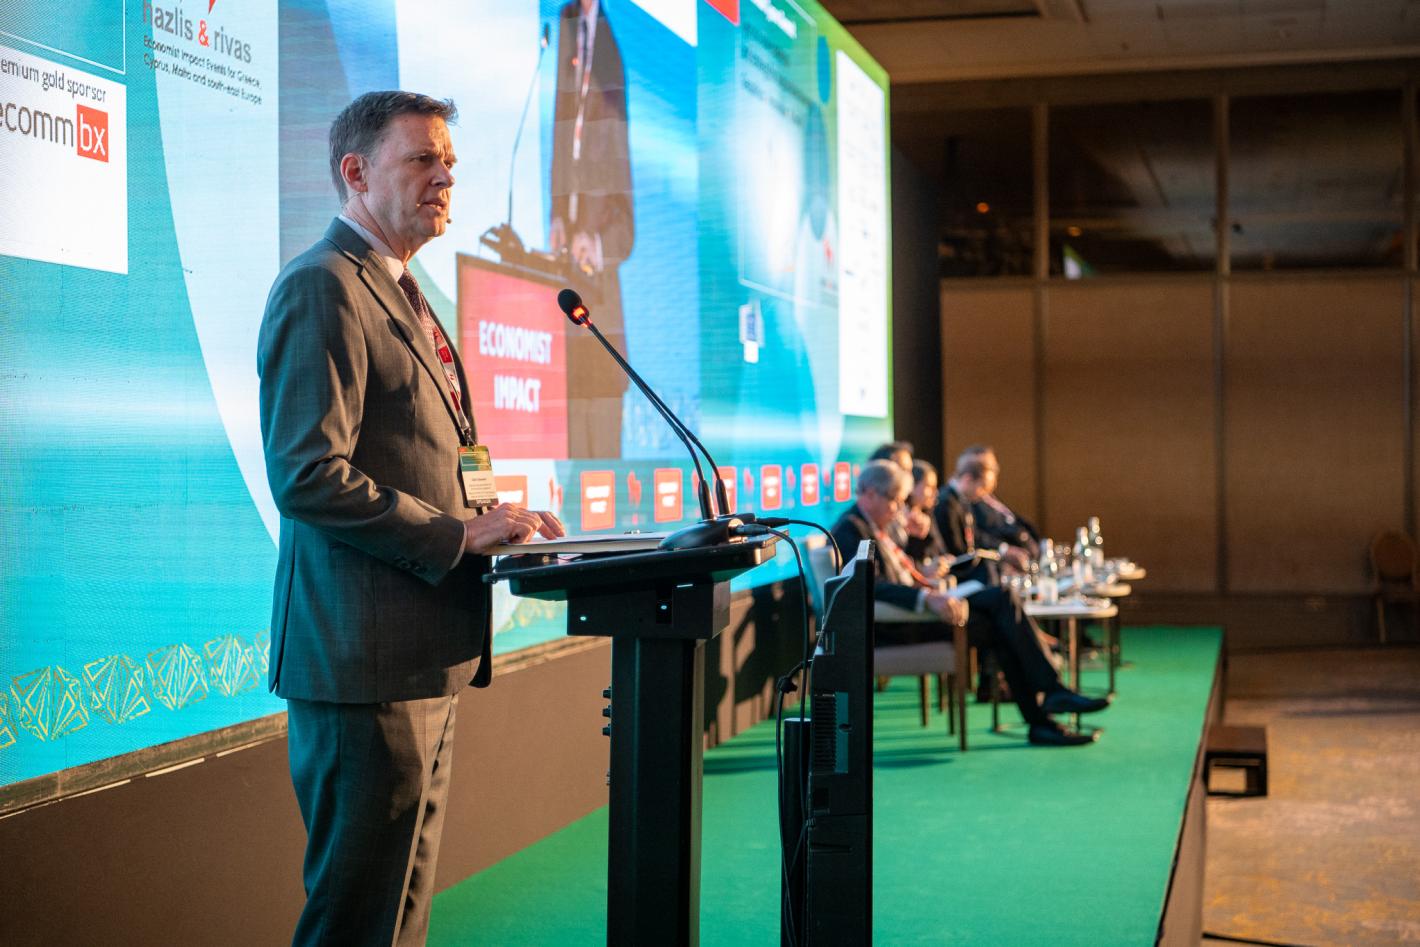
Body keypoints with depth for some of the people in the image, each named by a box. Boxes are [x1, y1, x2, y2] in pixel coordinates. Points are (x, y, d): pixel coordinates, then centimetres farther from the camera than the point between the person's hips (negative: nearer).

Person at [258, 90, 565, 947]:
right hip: (366, 661, -10)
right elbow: (309, 479, -22)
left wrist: (488, 518, 10)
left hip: (426, 662, 10)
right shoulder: (322, 289, -13)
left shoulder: (400, 295, 20)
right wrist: (458, 533, -18)